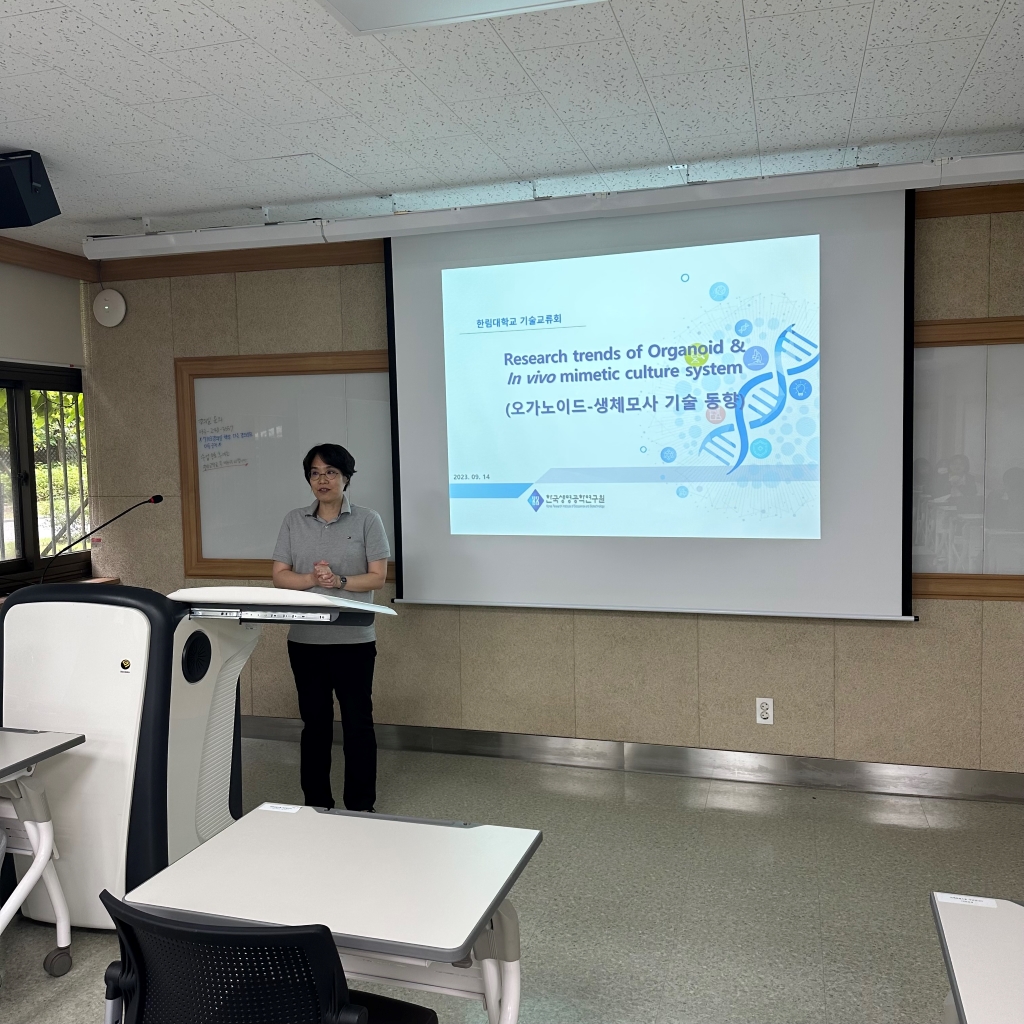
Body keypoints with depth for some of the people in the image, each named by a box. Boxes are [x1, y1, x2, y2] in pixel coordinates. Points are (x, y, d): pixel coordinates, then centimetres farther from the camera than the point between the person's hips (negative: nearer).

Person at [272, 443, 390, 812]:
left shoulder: (367, 520, 0)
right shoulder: (294, 521, 8)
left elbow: (378, 576, -4)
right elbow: (279, 576, 4)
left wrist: (340, 581, -21)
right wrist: (311, 580, -16)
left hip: (354, 639, -2)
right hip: (305, 639, 3)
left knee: (357, 722, 4)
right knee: (314, 722, 12)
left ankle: (361, 807, 16)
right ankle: (316, 805, 24)